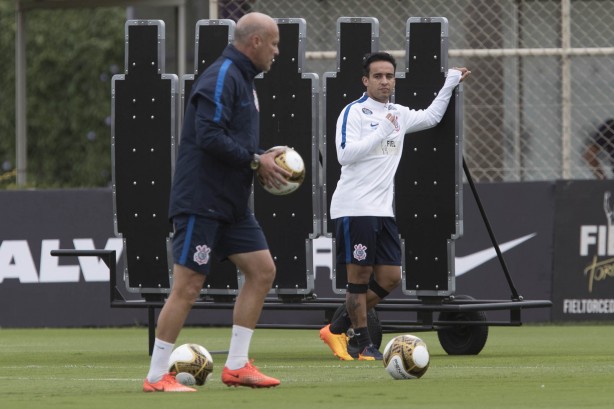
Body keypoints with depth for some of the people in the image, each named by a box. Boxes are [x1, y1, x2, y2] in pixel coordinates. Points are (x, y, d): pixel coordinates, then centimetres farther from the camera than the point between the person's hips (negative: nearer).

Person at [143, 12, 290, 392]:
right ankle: (157, 377, 0)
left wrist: (261, 161, 5)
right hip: (201, 201, -10)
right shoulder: (221, 78, -16)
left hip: (231, 204, 10)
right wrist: (255, 161, -17)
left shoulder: (243, 80, 16)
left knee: (262, 270, 7)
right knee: (188, 286, -7)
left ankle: (236, 365, 11)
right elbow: (209, 136, -25)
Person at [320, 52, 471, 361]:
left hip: (382, 209, 8)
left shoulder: (398, 115, 15)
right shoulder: (354, 112, -6)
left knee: (390, 278, 5)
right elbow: (345, 154, -18)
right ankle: (363, 344, 4)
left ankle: (337, 329, 15)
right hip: (354, 208, -8)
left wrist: (451, 83, 30)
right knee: (359, 276, -4)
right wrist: (381, 132, -18)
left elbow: (430, 117, 34)